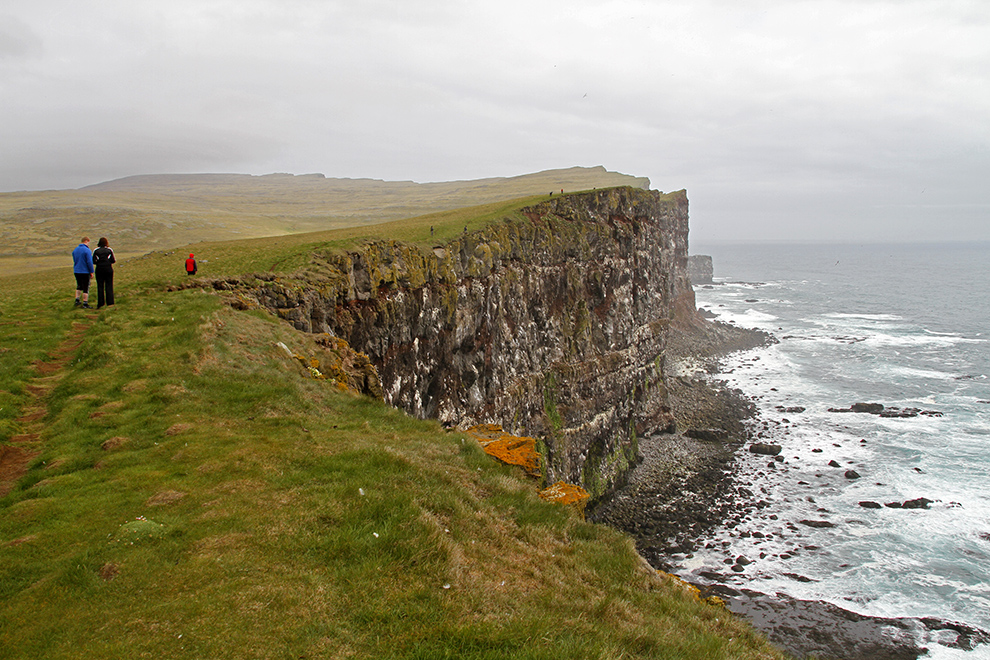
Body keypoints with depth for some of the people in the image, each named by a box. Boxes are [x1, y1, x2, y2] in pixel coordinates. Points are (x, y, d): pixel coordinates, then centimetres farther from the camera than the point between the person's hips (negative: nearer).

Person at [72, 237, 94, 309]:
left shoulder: (75, 250, 9)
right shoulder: (87, 250, -15)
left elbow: (74, 261, 17)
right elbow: (89, 262, -16)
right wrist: (91, 272, -10)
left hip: (76, 271, 7)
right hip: (85, 272, -7)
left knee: (79, 286, 21)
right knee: (86, 288, 0)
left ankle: (77, 300, 16)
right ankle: (85, 303, 2)